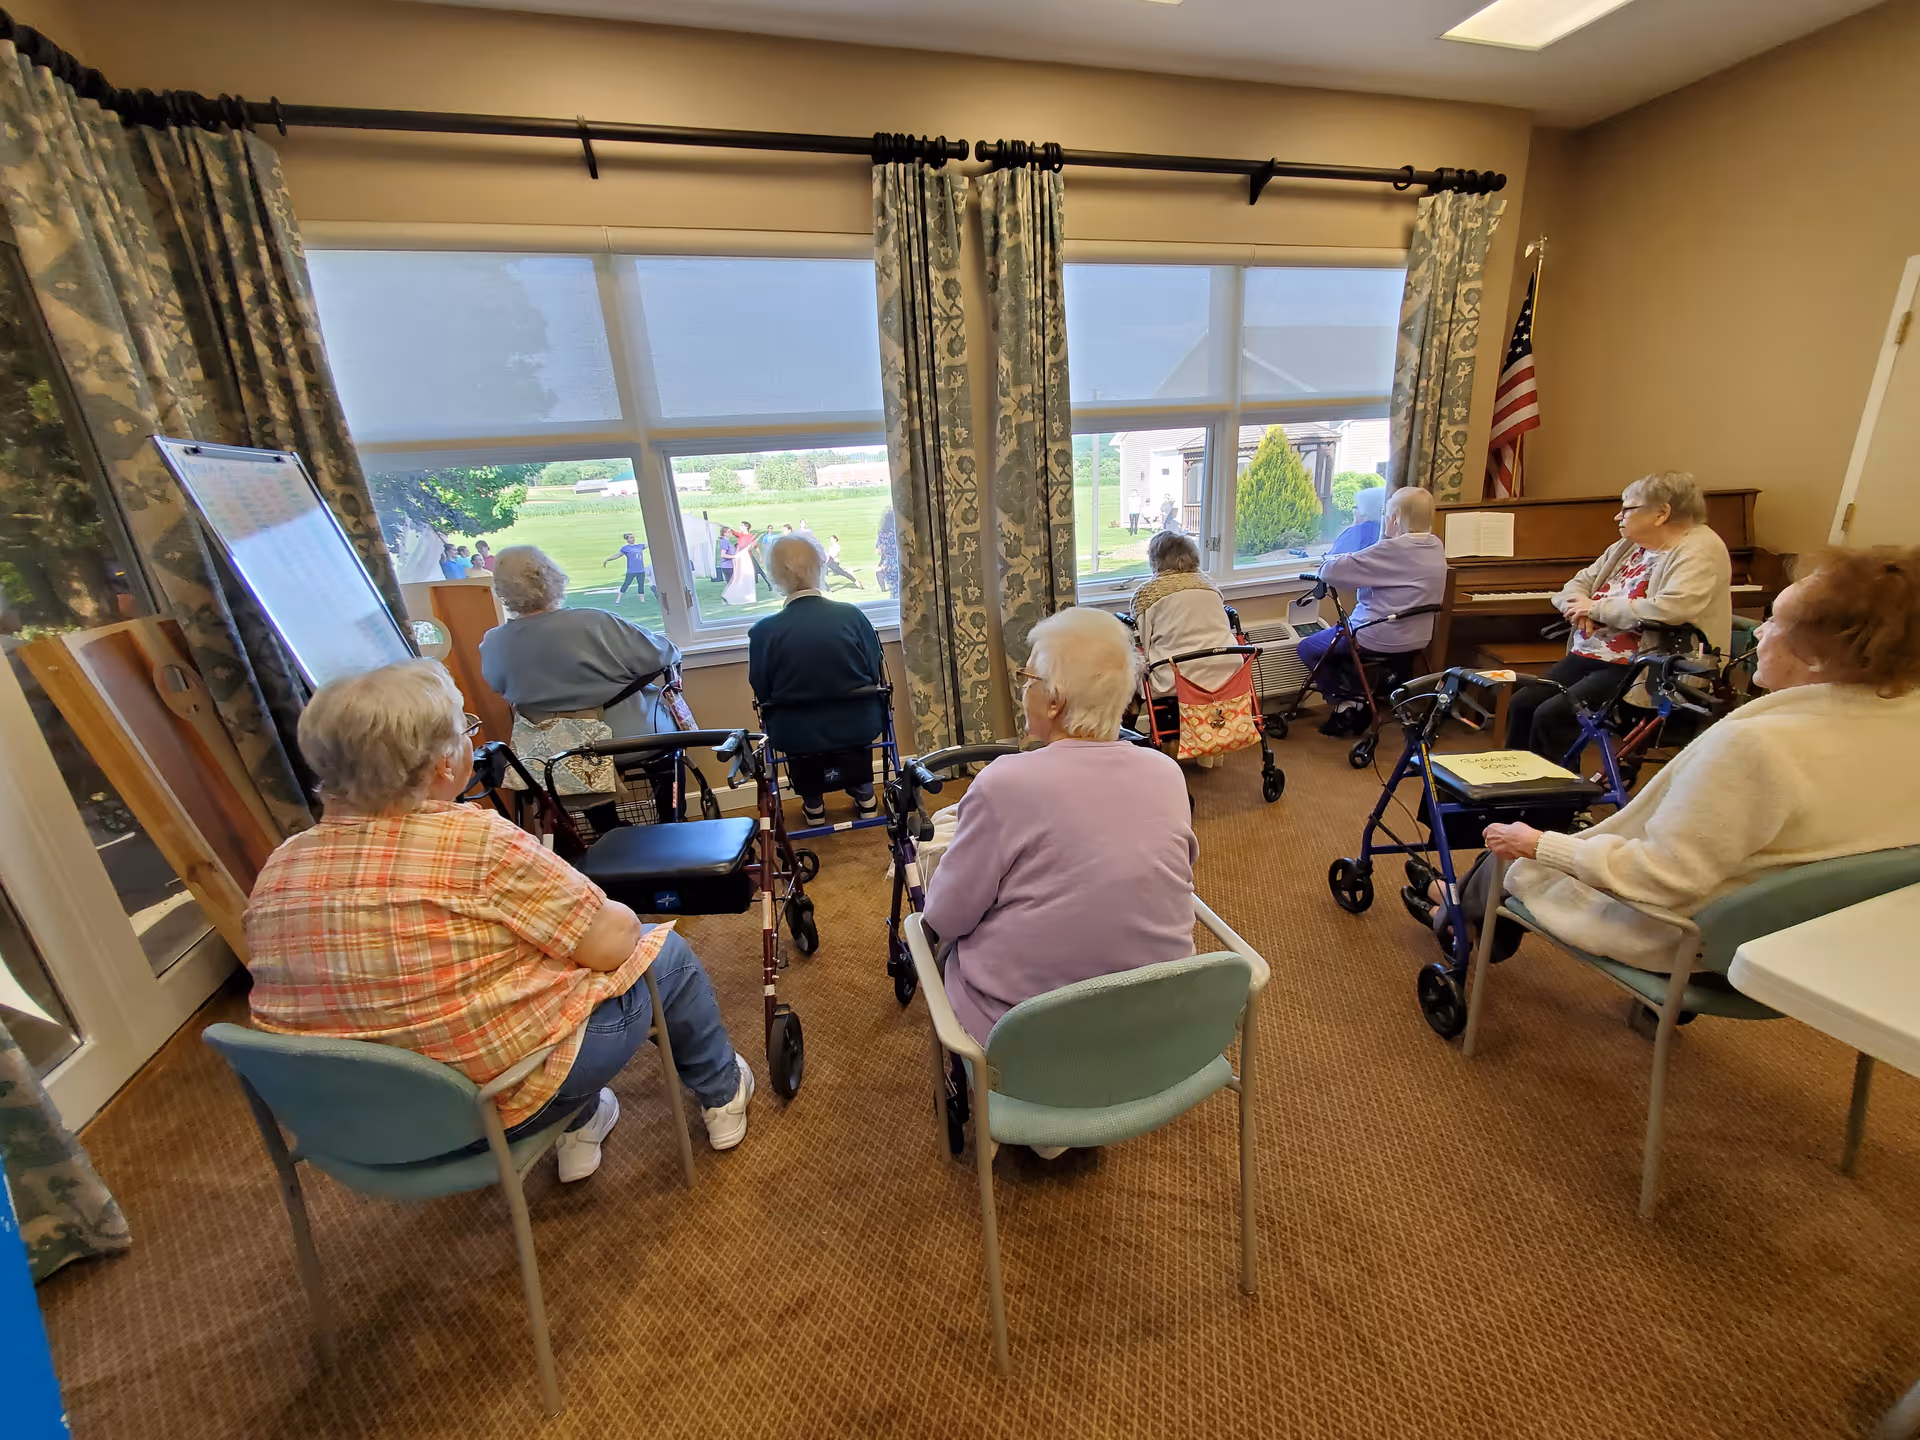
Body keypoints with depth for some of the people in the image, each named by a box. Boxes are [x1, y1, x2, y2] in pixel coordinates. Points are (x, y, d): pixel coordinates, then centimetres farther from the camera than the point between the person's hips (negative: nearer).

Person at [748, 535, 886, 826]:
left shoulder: (763, 630, -16)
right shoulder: (852, 615, -14)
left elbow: (762, 694, -4)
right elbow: (876, 676, -3)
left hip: (797, 736, 0)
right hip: (858, 727, 1)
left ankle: (813, 805, 41)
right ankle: (864, 795, 41)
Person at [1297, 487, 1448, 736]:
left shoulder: (1394, 549, -24)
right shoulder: (1437, 547, 2)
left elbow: (1329, 571, -23)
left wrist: (1332, 560, -3)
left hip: (1381, 639, -9)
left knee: (1308, 648, 9)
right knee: (1339, 633, 31)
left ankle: (1348, 702, 8)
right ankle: (1356, 700, 25)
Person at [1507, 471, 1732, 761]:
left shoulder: (1700, 552, -10)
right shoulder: (1630, 546, 15)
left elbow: (1669, 610, -27)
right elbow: (1578, 583, 18)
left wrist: (1597, 608, -15)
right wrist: (1580, 610, -7)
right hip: (1589, 655, 8)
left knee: (1551, 716, -24)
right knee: (1522, 704, -8)